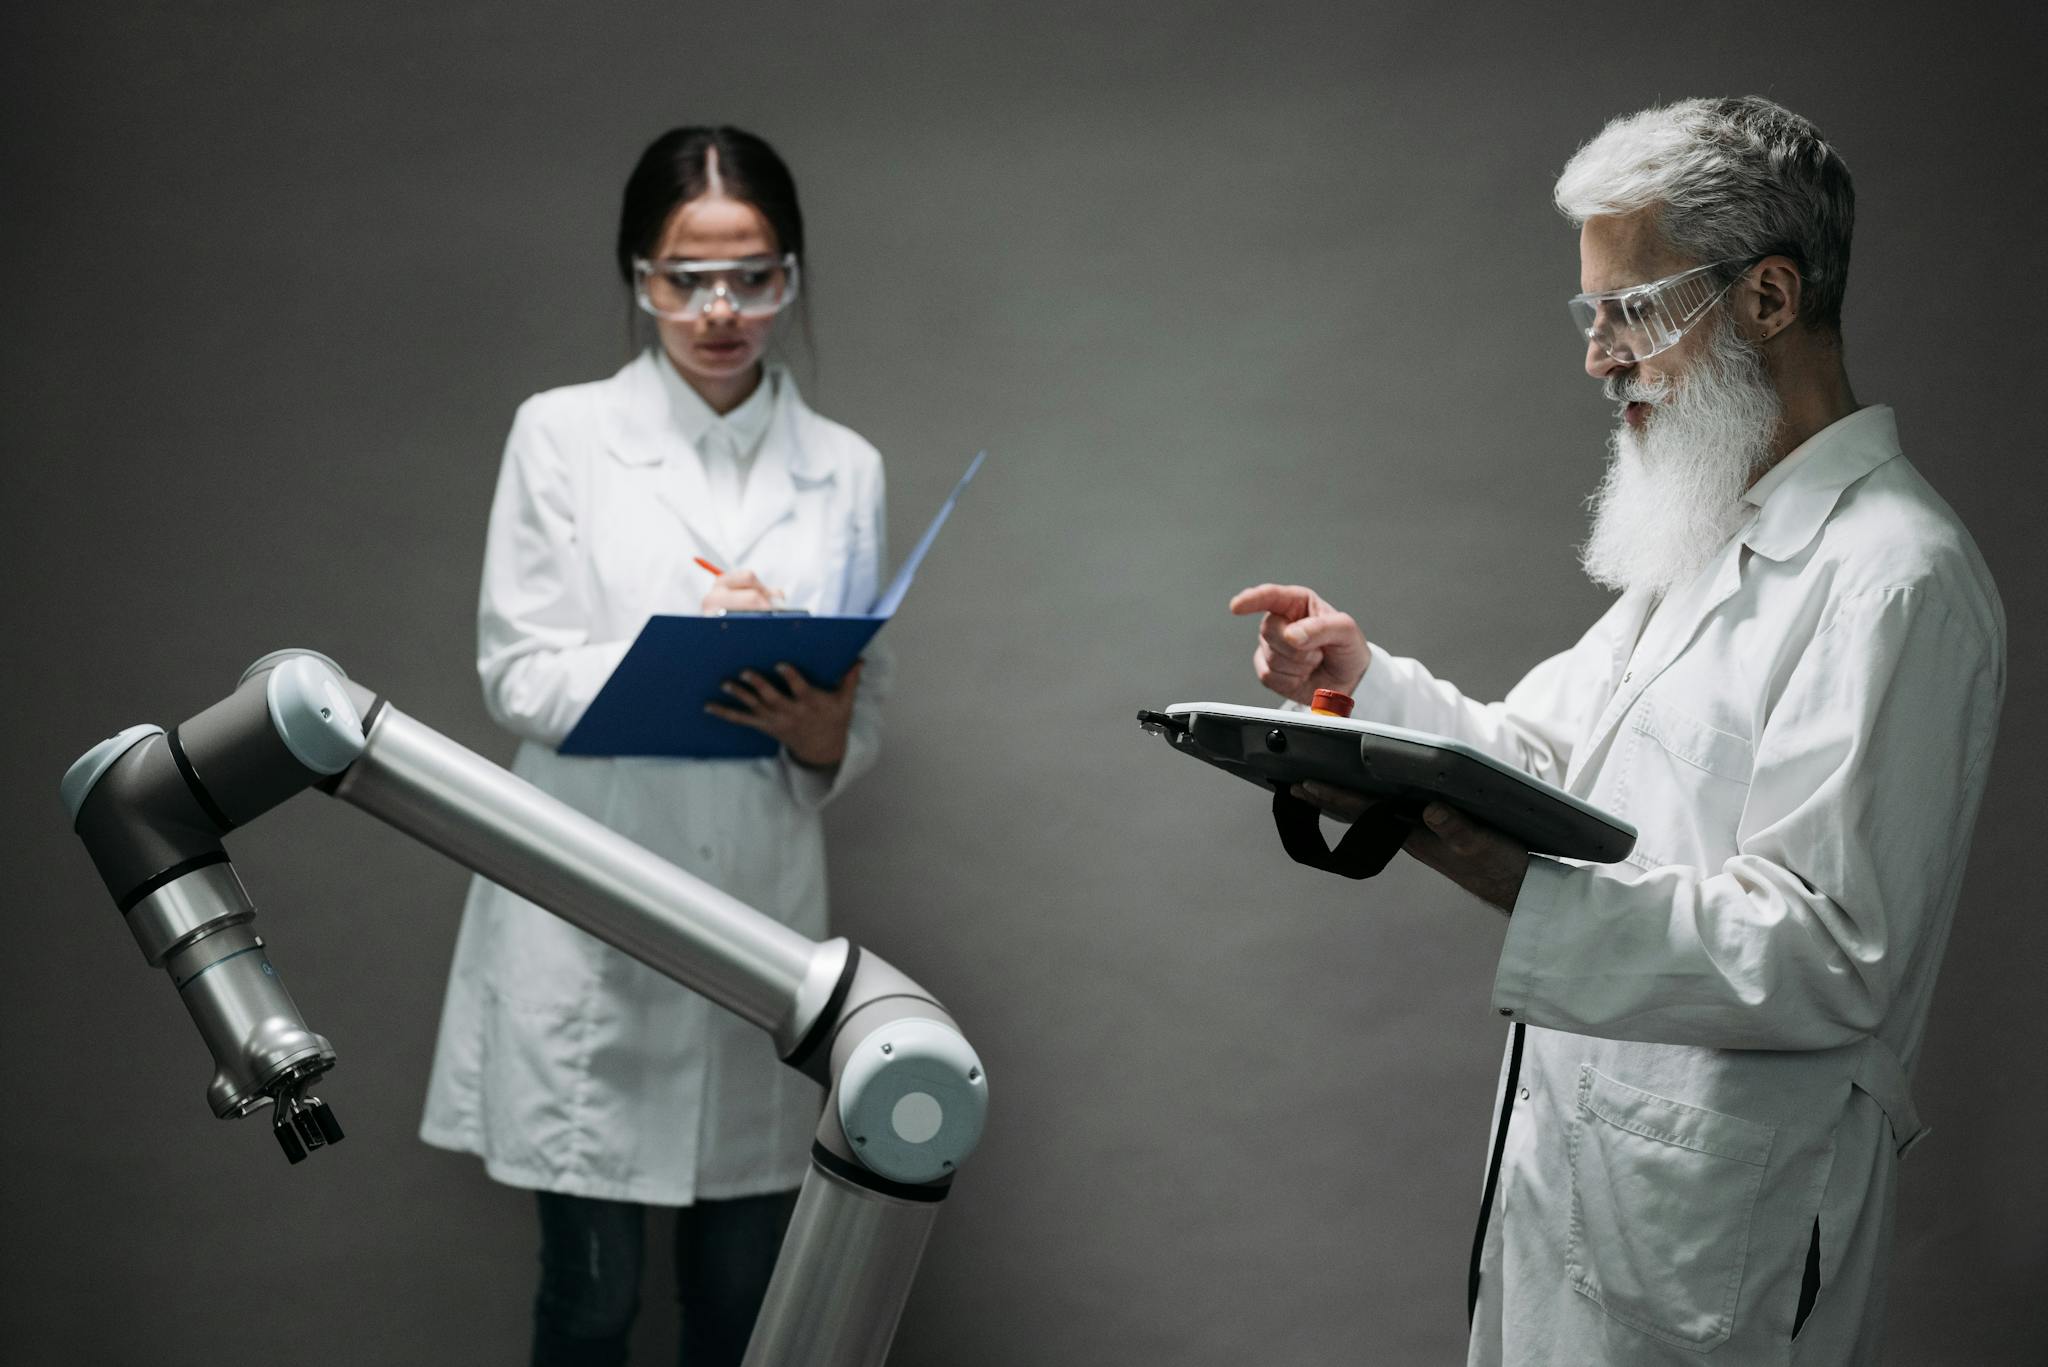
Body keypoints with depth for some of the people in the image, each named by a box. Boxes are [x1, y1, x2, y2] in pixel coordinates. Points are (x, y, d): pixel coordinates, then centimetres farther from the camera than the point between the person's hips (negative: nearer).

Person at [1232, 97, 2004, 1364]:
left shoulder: (1896, 576, -19)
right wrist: (1369, 681, 0)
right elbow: (1549, 758, 16)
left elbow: (1831, 959, -26)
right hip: (1581, 1164, 9)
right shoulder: (1712, 540, 14)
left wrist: (1518, 880, -35)